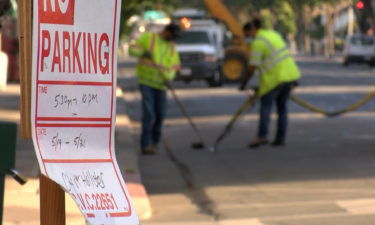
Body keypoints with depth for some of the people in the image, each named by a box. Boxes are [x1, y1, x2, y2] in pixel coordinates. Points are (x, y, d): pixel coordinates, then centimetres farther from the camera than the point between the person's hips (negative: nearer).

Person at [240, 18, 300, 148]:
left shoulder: (258, 42, -10)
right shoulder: (273, 34, 15)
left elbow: (252, 68, -11)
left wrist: (244, 84, 0)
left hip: (275, 77, -8)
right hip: (290, 73, 8)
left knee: (266, 104, -2)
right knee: (282, 105, 12)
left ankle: (262, 136, -15)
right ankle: (280, 138, 11)